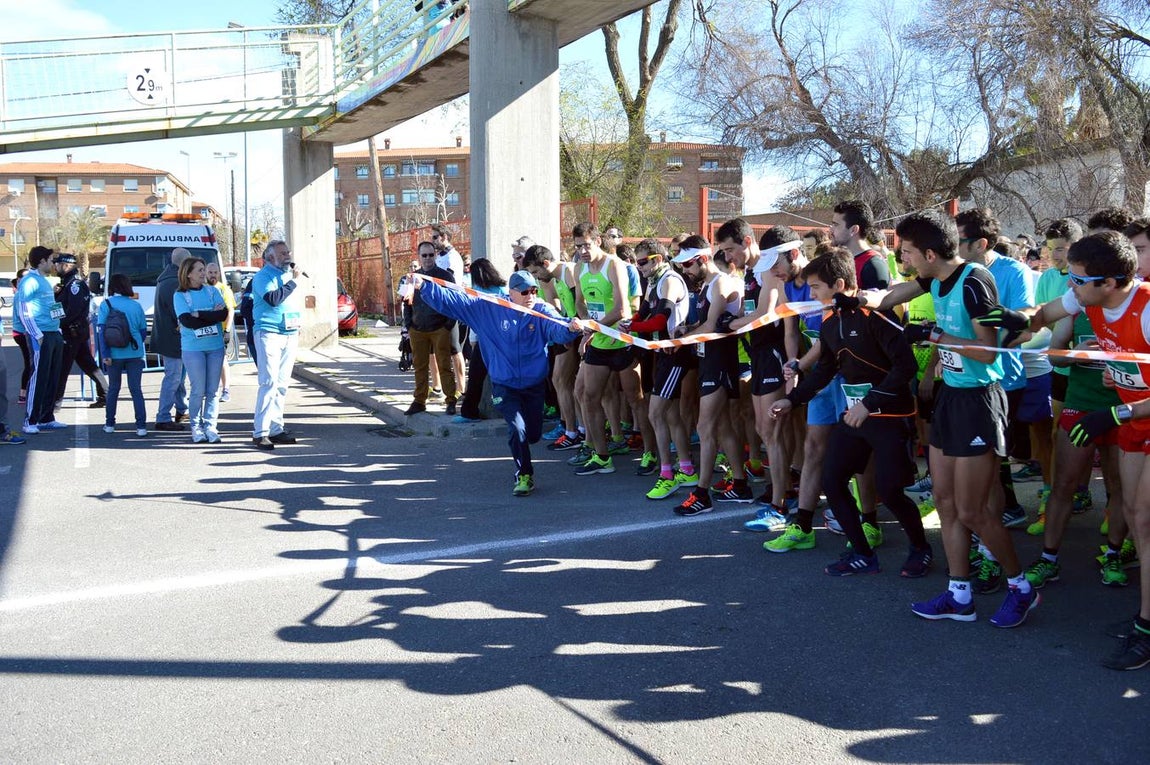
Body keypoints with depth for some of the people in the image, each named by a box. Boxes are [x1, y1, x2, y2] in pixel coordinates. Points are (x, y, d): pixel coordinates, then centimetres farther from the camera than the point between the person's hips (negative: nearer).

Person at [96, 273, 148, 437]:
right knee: (136, 389, 2)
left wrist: (104, 354, -9)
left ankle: (110, 424, 20)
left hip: (114, 354, 0)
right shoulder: (136, 305, 2)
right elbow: (143, 330, 5)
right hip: (135, 354, 0)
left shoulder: (106, 304, -2)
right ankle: (141, 426, -4)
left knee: (113, 388, 14)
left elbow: (101, 330, -8)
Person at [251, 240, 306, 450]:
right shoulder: (263, 276, -6)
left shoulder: (289, 274, 18)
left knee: (282, 384, 9)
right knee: (269, 383, -11)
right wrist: (294, 281, -16)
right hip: (269, 333, -7)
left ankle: (276, 428, 16)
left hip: (291, 334, 8)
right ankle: (260, 432, -9)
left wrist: (297, 324, 15)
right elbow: (273, 298, -23)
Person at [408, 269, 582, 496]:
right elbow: (452, 301, -7)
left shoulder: (543, 311, -11)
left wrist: (571, 328, -56)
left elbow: (557, 328, -32)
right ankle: (524, 476, 4)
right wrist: (423, 287, -17)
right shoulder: (490, 309, -8)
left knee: (533, 434, 12)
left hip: (535, 386, 1)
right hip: (504, 387, -1)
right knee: (517, 428, -17)